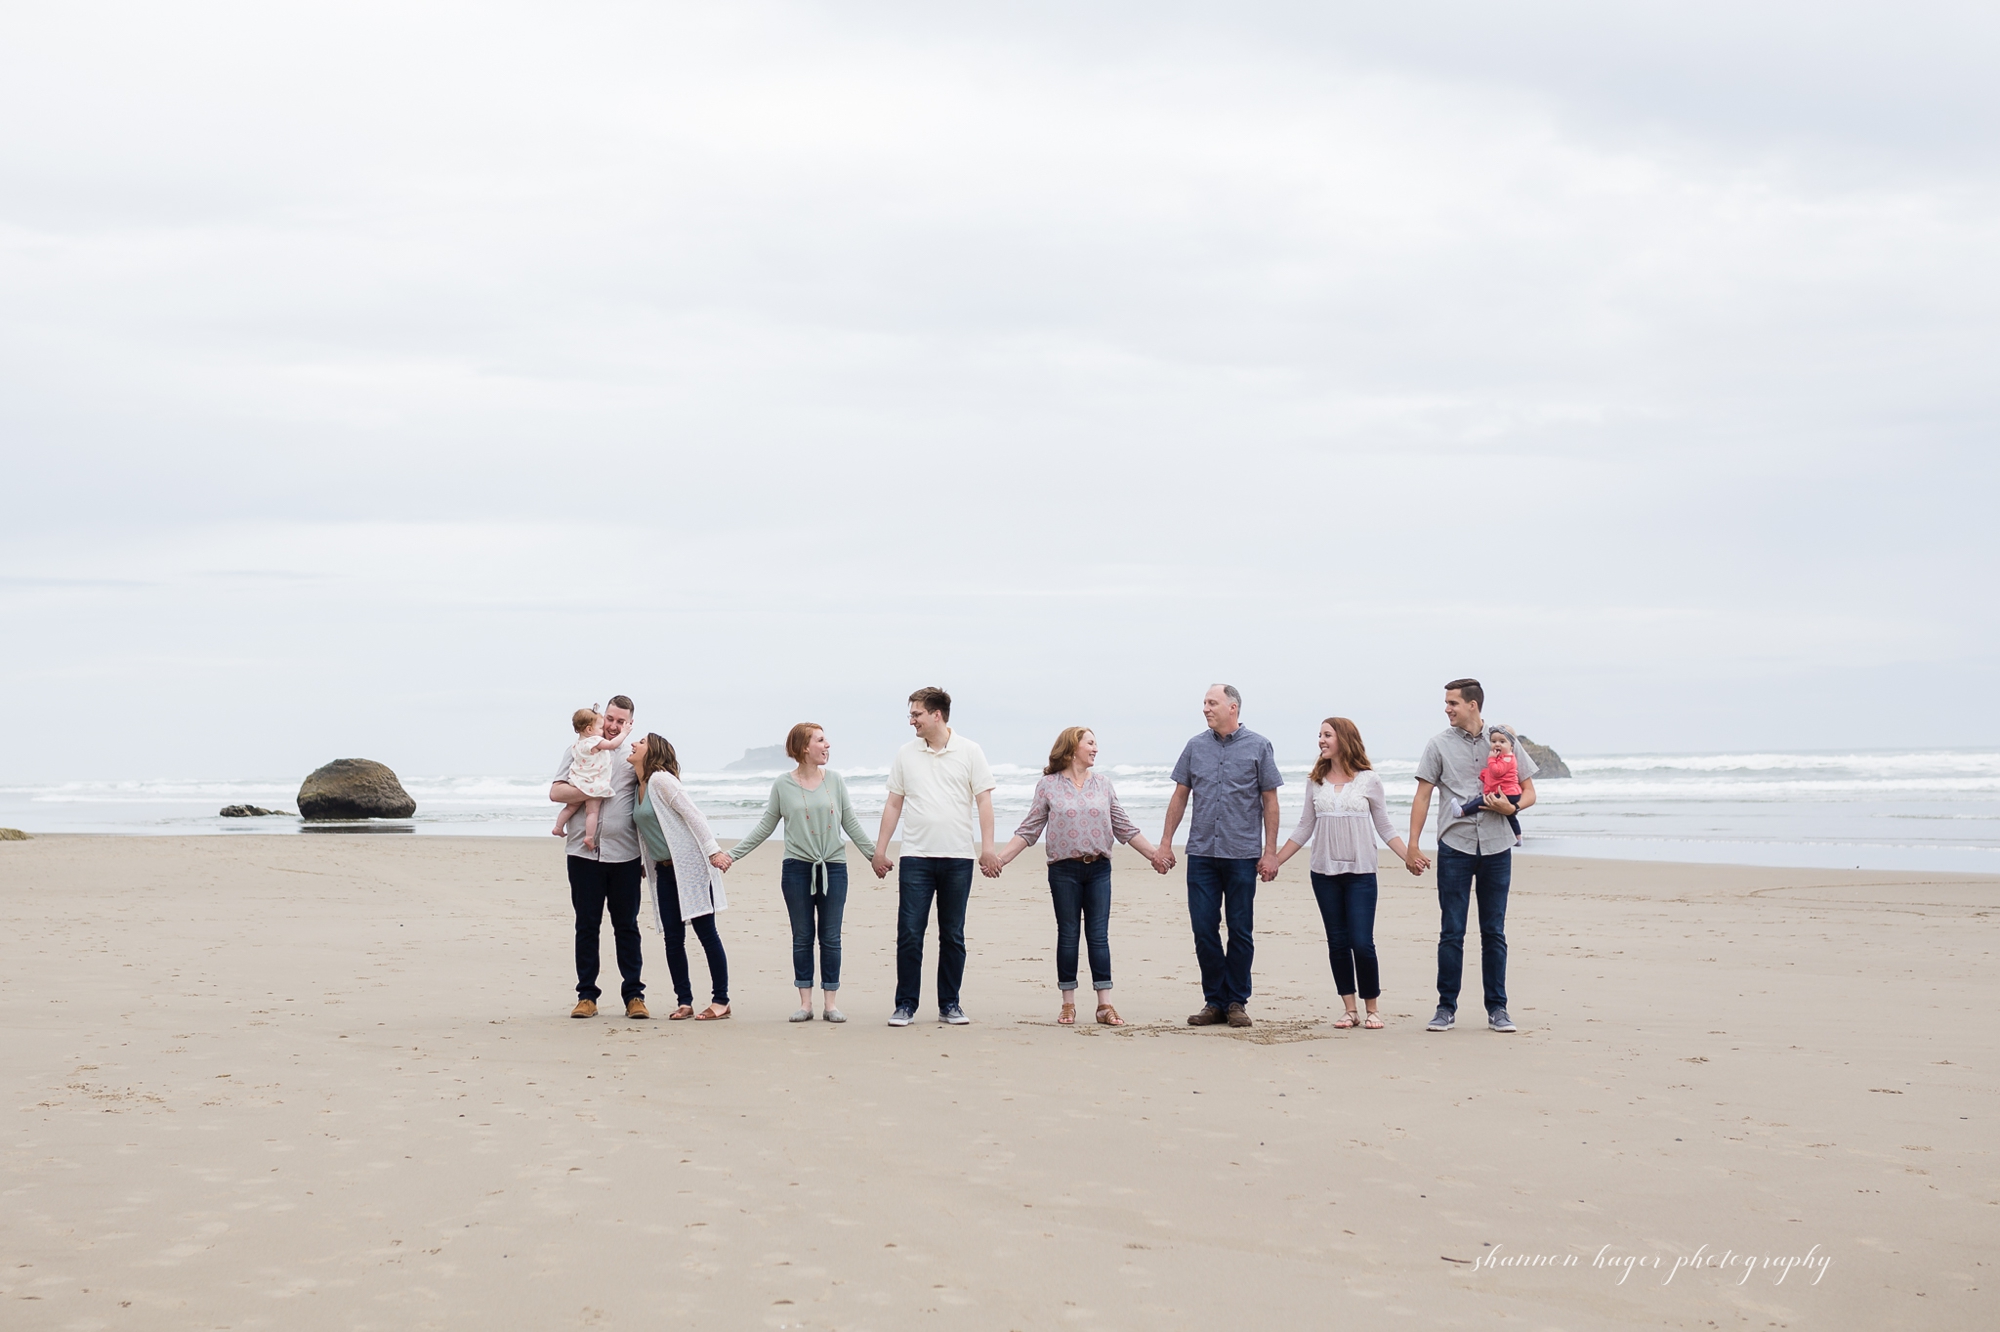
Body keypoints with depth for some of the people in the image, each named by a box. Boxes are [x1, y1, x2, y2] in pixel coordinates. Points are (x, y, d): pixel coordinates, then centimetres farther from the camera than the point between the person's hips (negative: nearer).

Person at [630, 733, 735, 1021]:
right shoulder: (638, 785, 13)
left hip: (690, 865, -8)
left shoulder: (660, 779, -11)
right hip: (665, 870, 8)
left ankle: (721, 1001, -1)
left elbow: (692, 814, -15)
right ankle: (684, 1001, 9)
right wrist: (647, 863, 20)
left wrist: (713, 851, -19)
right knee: (672, 938, 4)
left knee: (706, 932, -4)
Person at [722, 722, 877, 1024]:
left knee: (830, 937, 3)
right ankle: (805, 1003, 10)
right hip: (797, 867, -1)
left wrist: (874, 854, 9)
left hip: (833, 866, 1)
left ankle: (830, 1004, 8)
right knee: (802, 937, 3)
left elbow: (851, 823, 10)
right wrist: (733, 854, 2)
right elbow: (765, 827, 6)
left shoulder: (834, 780, 4)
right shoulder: (783, 785, 1)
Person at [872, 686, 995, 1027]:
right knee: (909, 934, -3)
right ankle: (905, 1005, 4)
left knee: (953, 935, 6)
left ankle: (949, 1005, 13)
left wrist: (987, 845, -9)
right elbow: (894, 804, 11)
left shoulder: (969, 752, 2)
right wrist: (880, 849, 7)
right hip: (916, 857, 1)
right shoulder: (906, 755, 7)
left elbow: (984, 800, 0)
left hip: (958, 858, -1)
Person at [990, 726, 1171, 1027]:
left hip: (1099, 869, 2)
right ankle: (1068, 1004, 10)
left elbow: (1124, 828, 13)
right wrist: (1001, 858, -8)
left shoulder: (1102, 785, 10)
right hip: (1064, 870, -2)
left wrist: (1153, 853, 8)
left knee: (1099, 935, 0)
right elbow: (1029, 830, 1)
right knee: (1068, 936, 3)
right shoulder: (1048, 785, 2)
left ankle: (1105, 1005, 1)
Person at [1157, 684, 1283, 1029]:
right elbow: (1180, 796, 13)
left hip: (1242, 854, -3)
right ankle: (1214, 1001, 11)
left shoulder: (1258, 747, 1)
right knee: (1204, 929, 1)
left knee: (1241, 931, 3)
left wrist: (1270, 852, -3)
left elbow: (1270, 801, 1)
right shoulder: (1195, 747, 8)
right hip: (1201, 854, 3)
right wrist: (1165, 842, 8)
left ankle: (1237, 1002, 12)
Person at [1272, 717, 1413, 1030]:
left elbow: (1385, 827, 4)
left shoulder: (1368, 780, -1)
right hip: (1325, 872, 3)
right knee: (1337, 942, 4)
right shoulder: (1316, 781, 8)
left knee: (1362, 943, -8)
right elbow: (1304, 828, 13)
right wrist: (1274, 860, 9)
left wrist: (1410, 857, -8)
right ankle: (1350, 1010, 11)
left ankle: (1372, 1009, 5)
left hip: (1360, 873, -3)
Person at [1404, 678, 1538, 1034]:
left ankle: (1497, 1008, 12)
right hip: (1455, 845, -1)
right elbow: (1422, 796, 3)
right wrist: (1412, 847, -4)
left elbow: (1529, 791, 10)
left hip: (1496, 847, 1)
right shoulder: (1440, 744, 4)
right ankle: (1446, 1008, 6)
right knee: (1451, 932, -1)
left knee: (1494, 932, 6)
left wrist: (1511, 807, -12)